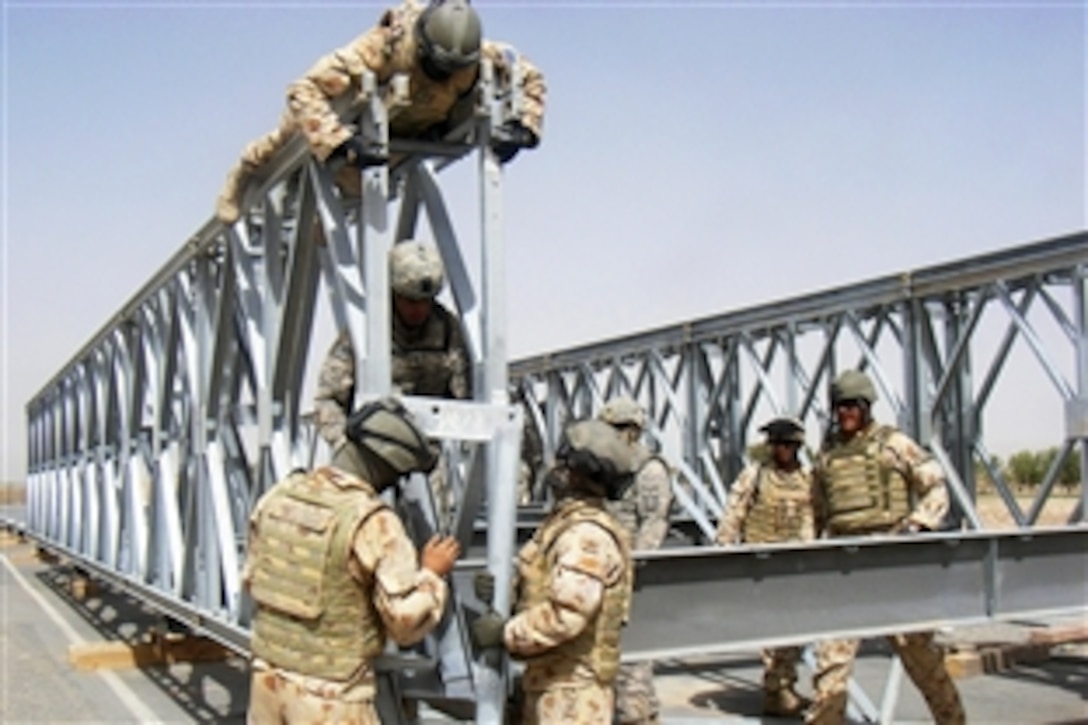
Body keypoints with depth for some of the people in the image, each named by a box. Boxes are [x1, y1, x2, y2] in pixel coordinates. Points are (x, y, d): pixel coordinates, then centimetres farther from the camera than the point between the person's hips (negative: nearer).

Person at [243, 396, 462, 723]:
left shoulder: (280, 495, 0)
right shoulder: (374, 524, -20)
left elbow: (251, 578, 13)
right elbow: (407, 621, -18)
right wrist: (431, 574, -2)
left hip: (268, 674, 7)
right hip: (329, 695, -7)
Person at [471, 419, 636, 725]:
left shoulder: (587, 536, -20)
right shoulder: (565, 522, 14)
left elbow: (567, 613, -28)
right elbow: (543, 587, 15)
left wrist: (505, 632, -19)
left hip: (571, 689, -11)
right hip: (547, 680, 11)